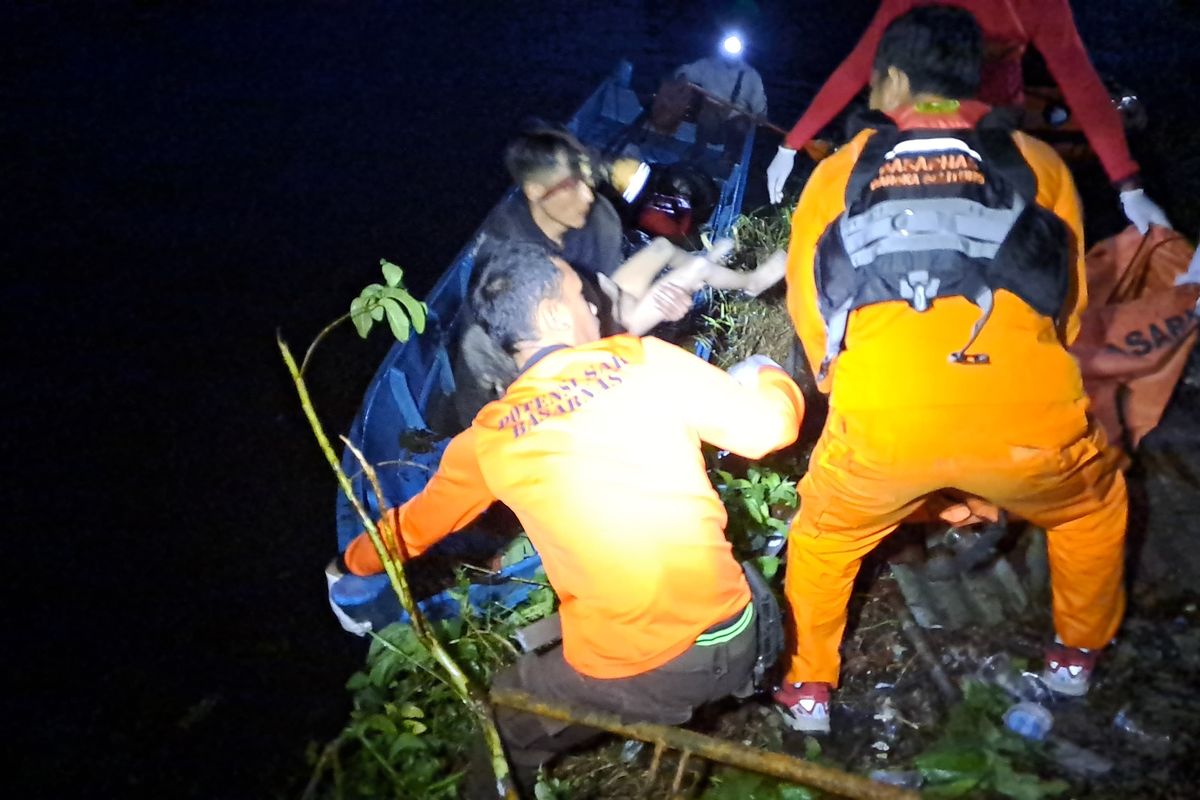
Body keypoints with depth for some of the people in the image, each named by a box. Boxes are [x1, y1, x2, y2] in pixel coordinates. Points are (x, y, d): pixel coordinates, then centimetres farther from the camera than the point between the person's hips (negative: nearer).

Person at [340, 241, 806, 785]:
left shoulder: (489, 437, 2)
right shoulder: (643, 361, -5)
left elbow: (415, 524, 20)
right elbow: (768, 426, -2)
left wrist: (358, 560, 42)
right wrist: (766, 376, 22)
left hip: (622, 677, 0)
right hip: (727, 643, 0)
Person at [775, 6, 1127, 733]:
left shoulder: (840, 172, 16)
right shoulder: (1038, 162, 17)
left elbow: (809, 304, 21)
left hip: (881, 422, 0)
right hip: (1031, 417, 1)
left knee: (825, 537, 31)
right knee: (1095, 505, 34)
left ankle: (811, 690, 37)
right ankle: (1079, 657, 46)